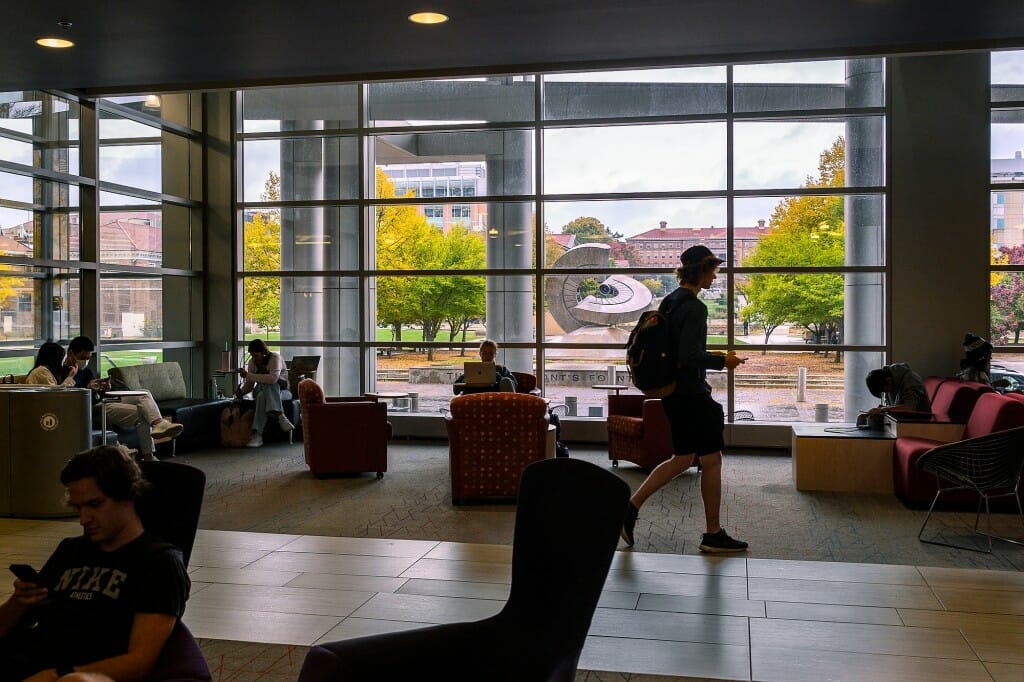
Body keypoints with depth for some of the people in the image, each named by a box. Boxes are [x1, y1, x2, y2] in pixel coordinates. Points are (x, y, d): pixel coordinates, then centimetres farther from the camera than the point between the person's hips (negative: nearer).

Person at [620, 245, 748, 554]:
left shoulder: (670, 301, 11)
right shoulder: (694, 307, -18)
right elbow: (688, 356, -26)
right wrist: (723, 361, -12)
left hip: (673, 391, 10)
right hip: (691, 394, -10)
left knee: (682, 460, 17)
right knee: (711, 461, 3)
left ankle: (631, 507, 10)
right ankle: (713, 535, 14)